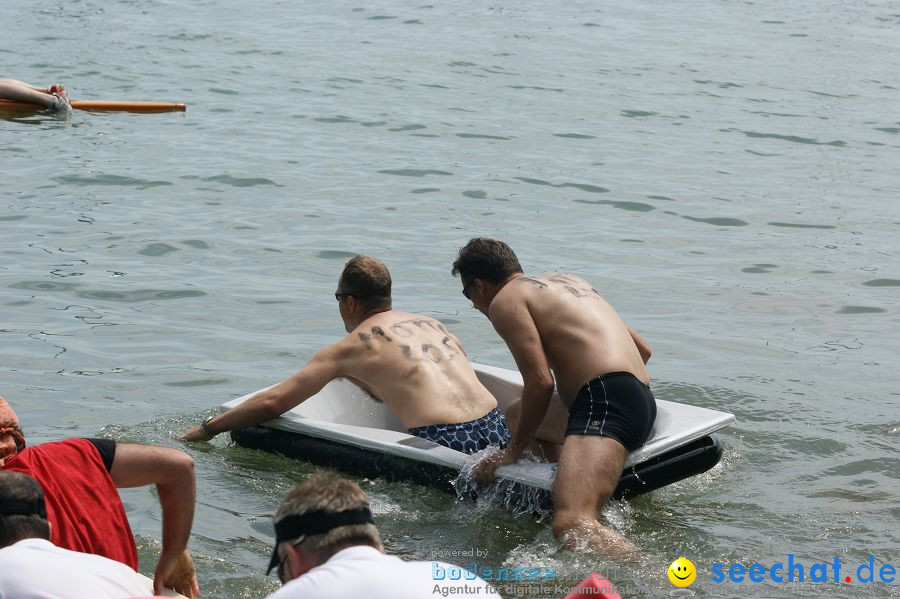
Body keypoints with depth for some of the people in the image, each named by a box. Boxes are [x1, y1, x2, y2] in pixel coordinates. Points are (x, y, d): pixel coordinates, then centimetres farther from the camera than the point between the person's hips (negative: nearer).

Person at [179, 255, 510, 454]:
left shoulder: (350, 348, 7)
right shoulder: (431, 324, 23)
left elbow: (272, 402, 4)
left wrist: (206, 429, 15)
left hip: (445, 443, -6)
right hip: (498, 430, 6)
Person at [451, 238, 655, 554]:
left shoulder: (505, 300, 3)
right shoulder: (566, 279, 28)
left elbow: (540, 382, -10)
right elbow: (642, 349, 29)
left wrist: (513, 451, 0)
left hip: (603, 400, -10)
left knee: (572, 526, -30)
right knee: (515, 414, 35)